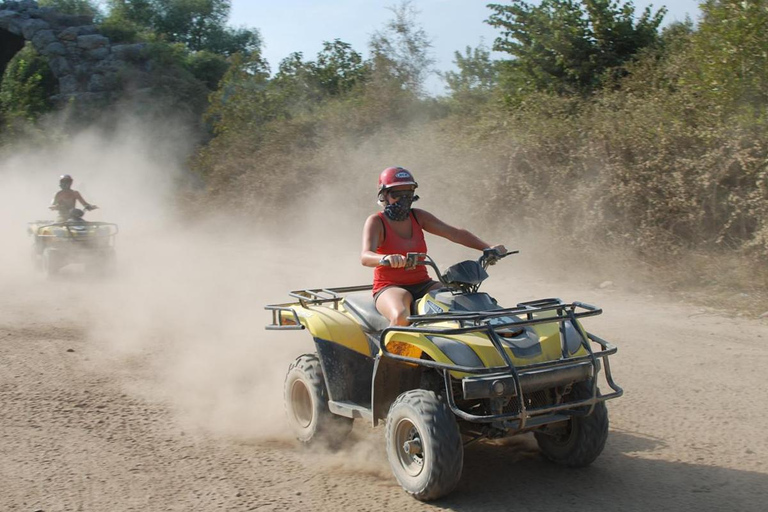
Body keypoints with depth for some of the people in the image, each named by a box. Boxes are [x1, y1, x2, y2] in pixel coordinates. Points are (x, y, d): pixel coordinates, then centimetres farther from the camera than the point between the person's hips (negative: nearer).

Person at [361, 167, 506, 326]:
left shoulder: (418, 216, 10)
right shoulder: (376, 222, -5)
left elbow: (454, 233, 6)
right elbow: (365, 257, -22)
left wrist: (488, 248, -7)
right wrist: (386, 258, -46)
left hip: (423, 285, 5)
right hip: (390, 288, -5)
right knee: (401, 318, -38)